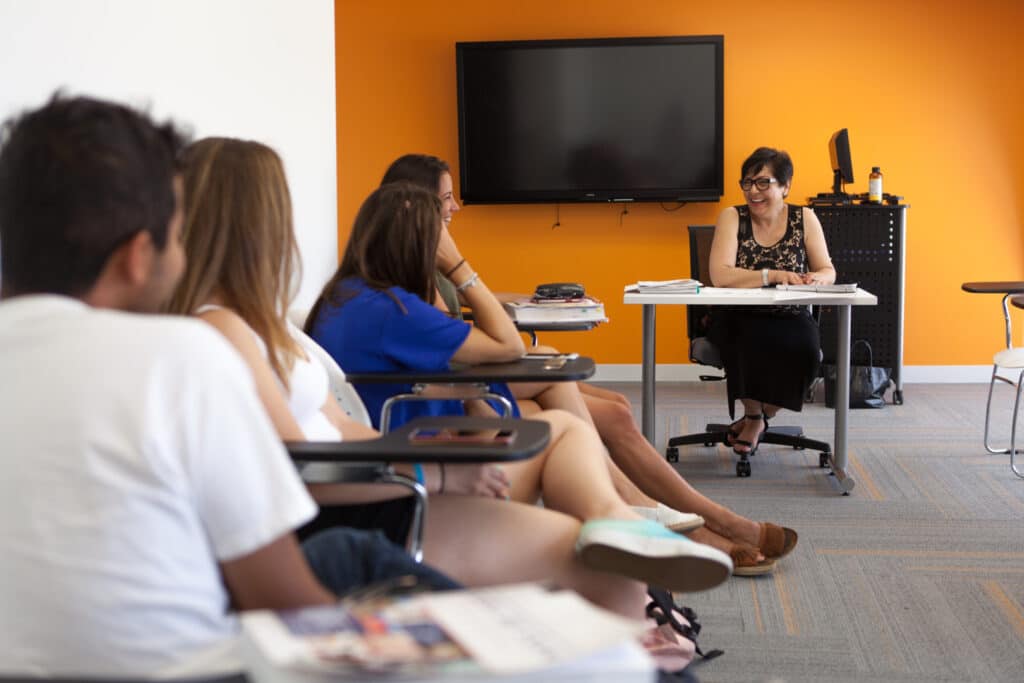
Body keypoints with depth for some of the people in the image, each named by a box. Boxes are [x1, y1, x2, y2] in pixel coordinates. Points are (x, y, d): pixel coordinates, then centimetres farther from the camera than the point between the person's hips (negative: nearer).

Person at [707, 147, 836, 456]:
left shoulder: (805, 219, 4)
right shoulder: (732, 218, -5)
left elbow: (828, 271, 3)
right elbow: (720, 275, -19)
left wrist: (816, 278, -22)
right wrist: (772, 276, -30)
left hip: (790, 318, 2)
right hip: (739, 319, -2)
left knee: (804, 350, -30)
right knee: (752, 344, -35)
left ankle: (758, 418, -1)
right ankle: (753, 415, -1)